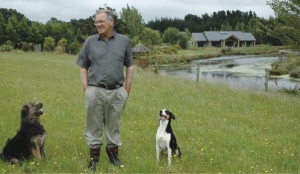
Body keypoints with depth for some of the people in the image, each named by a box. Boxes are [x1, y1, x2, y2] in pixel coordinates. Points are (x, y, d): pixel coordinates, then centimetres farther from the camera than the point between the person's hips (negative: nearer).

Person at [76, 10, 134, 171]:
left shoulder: (124, 41, 2)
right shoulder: (90, 41, 1)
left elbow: (129, 66, 8)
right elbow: (83, 67, 6)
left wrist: (127, 90, 4)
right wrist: (86, 90, -2)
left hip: (117, 91, 1)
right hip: (95, 91, 0)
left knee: (114, 125, 13)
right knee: (94, 125, 7)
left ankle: (113, 152, 28)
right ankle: (94, 156, 19)